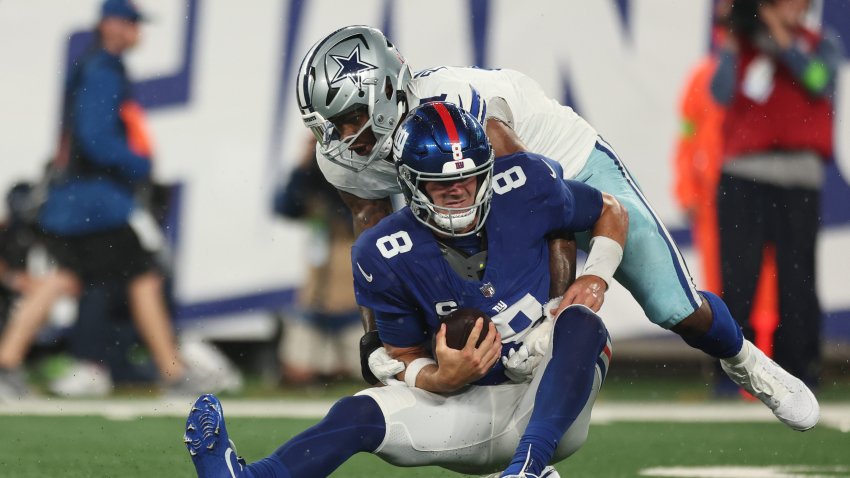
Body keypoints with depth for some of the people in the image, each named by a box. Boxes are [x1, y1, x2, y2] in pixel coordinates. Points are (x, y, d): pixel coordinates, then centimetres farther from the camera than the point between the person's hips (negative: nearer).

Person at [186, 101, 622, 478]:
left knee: (579, 323, -32)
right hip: (470, 406, 1)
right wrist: (442, 378, -23)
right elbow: (406, 358, 1)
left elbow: (610, 214, 9)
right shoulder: (386, 257, -10)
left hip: (552, 406, -1)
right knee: (361, 413, -24)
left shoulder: (524, 188, -11)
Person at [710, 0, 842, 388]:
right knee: (737, 276, -4)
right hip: (743, 176, 0)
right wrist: (730, 44, -8)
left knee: (797, 277, -1)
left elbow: (818, 80, -9)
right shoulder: (740, 43, 11)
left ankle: (800, 368, 5)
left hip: (800, 180, 0)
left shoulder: (821, 45, 13)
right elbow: (722, 94, -5)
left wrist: (781, 37, -7)